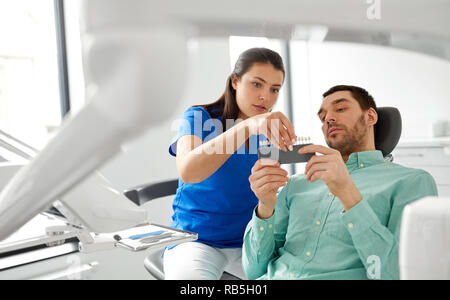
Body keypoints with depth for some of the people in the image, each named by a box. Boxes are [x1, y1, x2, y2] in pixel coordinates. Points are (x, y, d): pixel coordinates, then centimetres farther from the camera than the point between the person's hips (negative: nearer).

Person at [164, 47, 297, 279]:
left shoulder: (269, 132, 5)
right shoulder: (199, 117, -9)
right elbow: (187, 171, -31)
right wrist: (247, 126, -42)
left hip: (247, 242, 4)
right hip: (195, 240, -4)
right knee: (189, 275, -35)